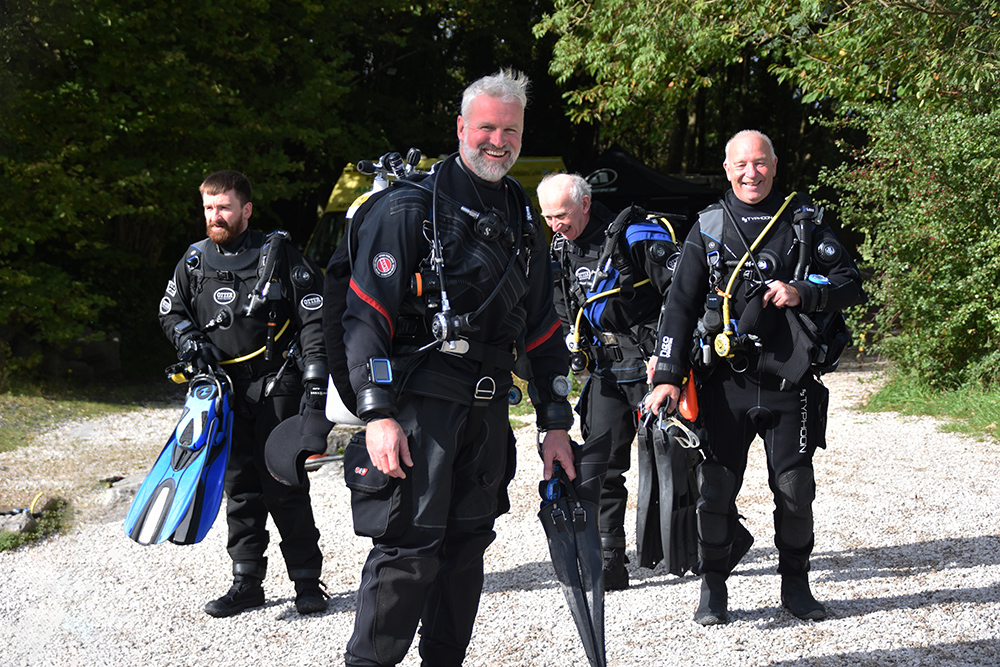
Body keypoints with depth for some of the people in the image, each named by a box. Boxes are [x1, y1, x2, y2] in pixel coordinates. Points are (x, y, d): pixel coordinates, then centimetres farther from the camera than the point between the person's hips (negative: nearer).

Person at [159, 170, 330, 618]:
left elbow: (314, 317, -4)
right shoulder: (195, 261, 10)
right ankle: (246, 581, 15)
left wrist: (316, 382, -12)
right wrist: (187, 338, 1)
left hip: (276, 385, -4)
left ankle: (308, 582, 4)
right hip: (225, 390, 4)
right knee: (239, 487, 8)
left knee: (285, 487, -5)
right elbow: (170, 310, 23)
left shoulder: (277, 253, -2)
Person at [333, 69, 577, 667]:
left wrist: (555, 422, 15)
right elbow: (367, 317, -10)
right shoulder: (409, 210, -5)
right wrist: (378, 413, -18)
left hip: (487, 409, 6)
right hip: (418, 403, -6)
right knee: (410, 545, -10)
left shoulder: (524, 224, 16)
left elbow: (543, 330, 19)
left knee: (468, 544, 10)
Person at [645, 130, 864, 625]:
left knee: (795, 488, 3)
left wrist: (802, 293, -12)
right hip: (725, 381, 0)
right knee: (716, 487, -2)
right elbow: (680, 305, 5)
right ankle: (713, 590, 13)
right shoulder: (708, 228, 7)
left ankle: (796, 585, 21)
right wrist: (667, 376, -4)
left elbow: (850, 284, 7)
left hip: (789, 381, 0)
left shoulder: (803, 222, 7)